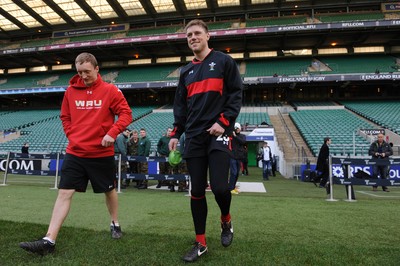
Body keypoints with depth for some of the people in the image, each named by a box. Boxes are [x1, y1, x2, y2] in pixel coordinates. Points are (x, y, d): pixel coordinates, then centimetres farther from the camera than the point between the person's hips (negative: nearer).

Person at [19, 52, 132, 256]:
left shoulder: (110, 90, -6)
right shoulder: (71, 91, 5)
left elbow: (126, 113, -8)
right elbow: (65, 116, 16)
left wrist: (113, 133, -21)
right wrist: (72, 135, 2)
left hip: (102, 153, -2)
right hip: (75, 153, 3)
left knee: (109, 190, 14)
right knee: (64, 193, -1)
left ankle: (115, 224, 36)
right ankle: (49, 241, 5)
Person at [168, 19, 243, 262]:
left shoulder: (223, 61, 6)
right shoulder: (186, 71, 19)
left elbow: (236, 94, -1)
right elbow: (181, 106, 18)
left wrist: (224, 121, -13)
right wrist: (176, 134, 9)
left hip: (218, 133, -4)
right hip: (194, 138, 5)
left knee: (219, 187, -13)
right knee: (197, 191, 5)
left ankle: (226, 221, 22)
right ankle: (201, 243, 19)